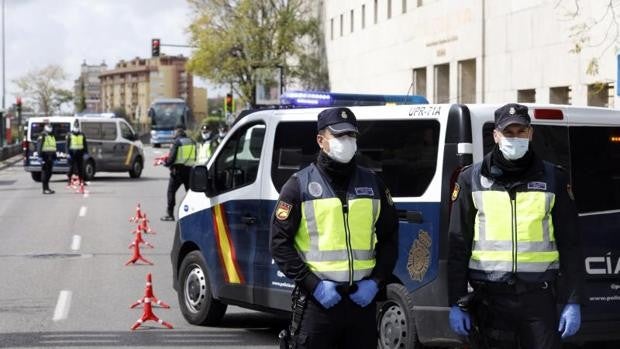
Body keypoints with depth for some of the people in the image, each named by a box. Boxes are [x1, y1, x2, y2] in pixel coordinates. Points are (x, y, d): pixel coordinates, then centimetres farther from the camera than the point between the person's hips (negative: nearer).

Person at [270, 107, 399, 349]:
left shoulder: (372, 183, 12)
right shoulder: (300, 185, 0)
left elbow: (389, 238, 16)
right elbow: (280, 242, -3)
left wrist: (376, 281, 1)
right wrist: (313, 284, -12)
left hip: (362, 298, 4)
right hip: (317, 300, -4)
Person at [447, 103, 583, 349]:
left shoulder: (553, 178, 6)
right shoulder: (472, 179, 5)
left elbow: (569, 244, 6)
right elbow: (458, 245, 5)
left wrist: (573, 302, 0)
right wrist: (456, 303, 0)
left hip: (539, 294, 0)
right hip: (490, 298, 0)